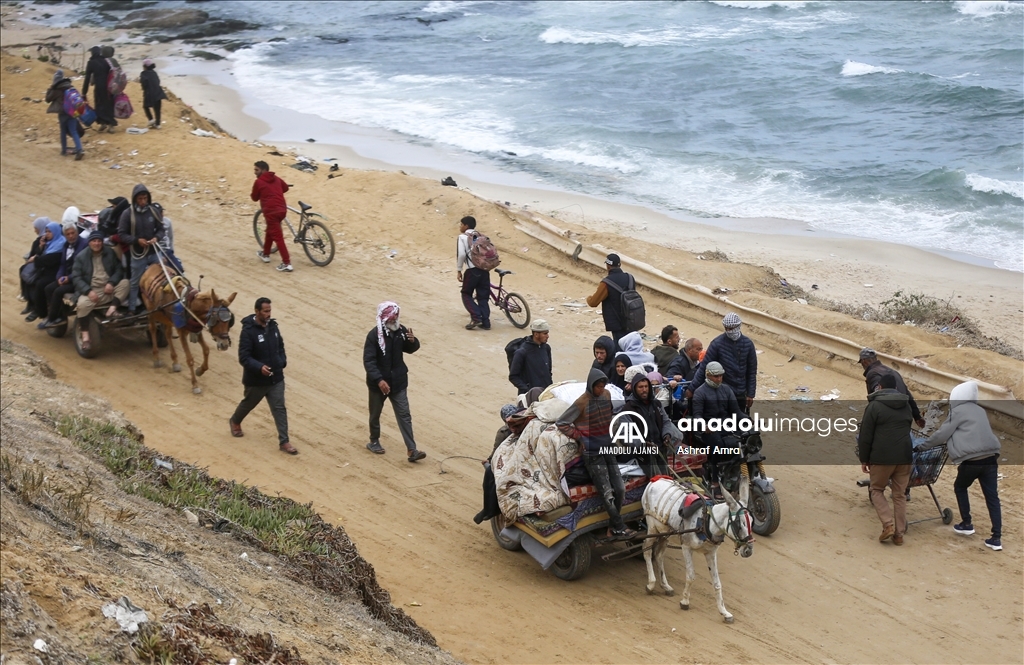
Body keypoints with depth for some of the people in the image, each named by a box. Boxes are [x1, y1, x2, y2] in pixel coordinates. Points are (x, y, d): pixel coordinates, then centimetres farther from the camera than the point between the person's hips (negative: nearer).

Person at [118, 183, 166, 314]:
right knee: (135, 283, 9)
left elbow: (160, 229, 4)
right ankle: (132, 310, 20)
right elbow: (121, 234, -10)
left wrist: (157, 237, -18)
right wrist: (137, 240, -23)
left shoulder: (154, 211, -5)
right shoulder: (127, 214, -13)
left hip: (153, 253, 3)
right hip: (138, 255, -3)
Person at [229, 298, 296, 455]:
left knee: (279, 409, 0)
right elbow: (243, 358, -24)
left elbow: (280, 346, 14)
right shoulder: (248, 331, -22)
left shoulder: (273, 326, -3)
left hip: (276, 378, 4)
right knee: (248, 404, 21)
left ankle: (284, 442, 4)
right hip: (256, 380, -4)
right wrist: (259, 367, -37)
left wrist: (282, 361, -2)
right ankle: (235, 421, 51)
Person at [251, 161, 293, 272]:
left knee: (278, 237, -7)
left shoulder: (258, 182, -6)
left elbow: (255, 198, 5)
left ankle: (287, 264, -13)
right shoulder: (276, 178, 13)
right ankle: (265, 254, 42)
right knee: (270, 231, 28)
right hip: (282, 210, 7)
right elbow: (286, 187, 29)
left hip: (271, 211, -7)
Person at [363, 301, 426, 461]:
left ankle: (412, 450, 1)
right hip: (378, 383, -3)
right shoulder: (374, 335, -20)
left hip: (398, 381, 3)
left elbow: (410, 349, 9)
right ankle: (374, 441, 39)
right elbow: (368, 361, -22)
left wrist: (413, 341, -15)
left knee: (404, 415, 0)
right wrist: (379, 380, -32)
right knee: (375, 414, 17)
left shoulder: (401, 330, -5)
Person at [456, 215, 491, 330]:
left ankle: (476, 317, -8)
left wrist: (458, 270, -4)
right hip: (485, 269, 6)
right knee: (483, 296, 12)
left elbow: (461, 254, -11)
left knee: (466, 295, 9)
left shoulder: (463, 237, -1)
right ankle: (485, 322, 6)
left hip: (472, 270, -6)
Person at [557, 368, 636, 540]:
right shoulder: (582, 402, -16)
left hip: (608, 449, 6)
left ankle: (615, 525, 18)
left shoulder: (607, 395, 2)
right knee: (607, 493, -4)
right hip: (592, 453, -6)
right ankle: (619, 529, 3)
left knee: (620, 489, 5)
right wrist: (579, 437, -14)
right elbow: (561, 423, -14)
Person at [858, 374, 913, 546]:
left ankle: (888, 524, -5)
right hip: (904, 456, 5)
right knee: (900, 494, 11)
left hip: (882, 457, -5)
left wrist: (864, 459, 2)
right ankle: (899, 533, 10)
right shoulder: (906, 406, 13)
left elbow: (865, 436, -6)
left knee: (877, 490, 12)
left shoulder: (874, 406, -5)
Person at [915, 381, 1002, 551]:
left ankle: (967, 524, 25)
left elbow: (942, 434, 0)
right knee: (992, 497, 5)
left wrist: (921, 447, 11)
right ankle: (997, 538, 2)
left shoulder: (958, 411, -1)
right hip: (990, 457, 5)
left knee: (960, 488, 21)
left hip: (971, 460, -5)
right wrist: (951, 444, 41)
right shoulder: (979, 411, 19)